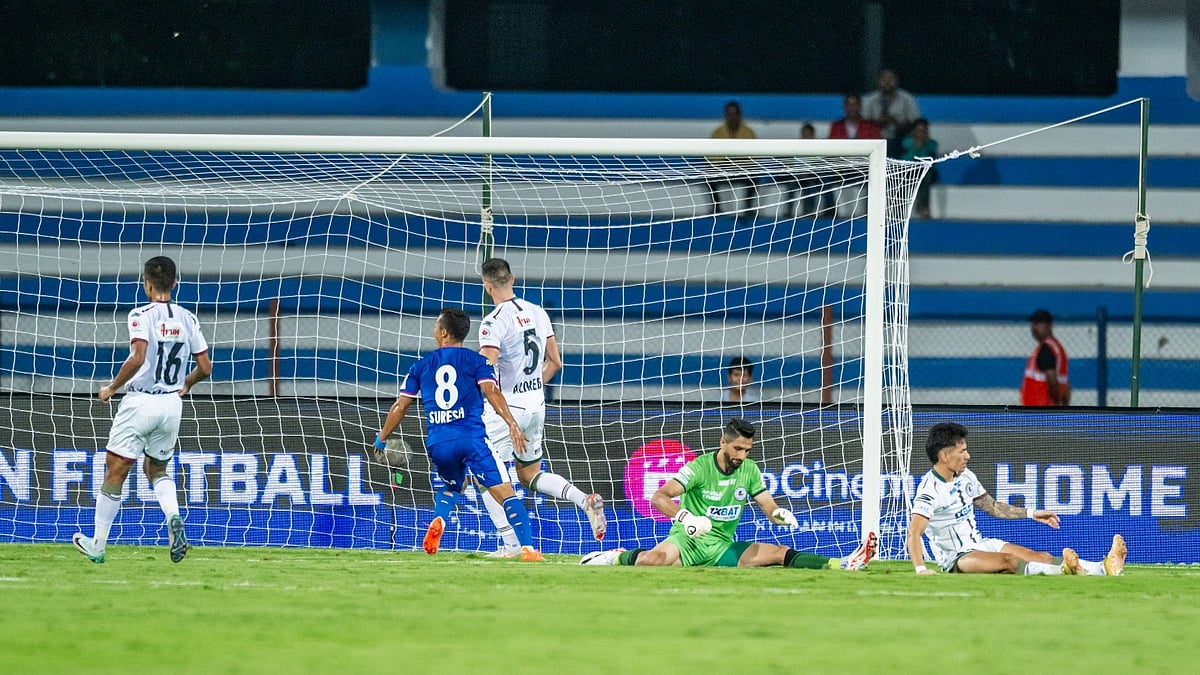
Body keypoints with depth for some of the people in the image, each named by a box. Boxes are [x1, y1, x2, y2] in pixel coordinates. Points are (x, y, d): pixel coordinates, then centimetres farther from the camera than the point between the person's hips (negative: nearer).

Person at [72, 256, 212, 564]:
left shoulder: (141, 315, -11)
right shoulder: (188, 319, 5)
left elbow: (138, 357, -24)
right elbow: (205, 368, 6)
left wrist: (112, 387, -11)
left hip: (140, 402, -5)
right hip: (172, 404, 5)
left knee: (116, 471, 4)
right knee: (157, 468, 22)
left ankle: (97, 546, 11)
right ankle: (173, 517, -8)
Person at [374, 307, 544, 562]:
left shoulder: (422, 366, 16)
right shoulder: (476, 361, 7)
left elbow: (400, 406, 17)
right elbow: (491, 392, -10)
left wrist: (382, 440, 29)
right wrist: (512, 425, -17)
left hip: (438, 444, 3)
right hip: (472, 439, -3)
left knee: (452, 486, 31)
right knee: (505, 492, -7)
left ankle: (438, 521, 1)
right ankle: (527, 548, -24)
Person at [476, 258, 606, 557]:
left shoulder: (494, 322, -17)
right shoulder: (537, 313, 6)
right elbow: (555, 362, 13)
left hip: (506, 407, -7)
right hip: (536, 404, 7)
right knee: (531, 475, 21)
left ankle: (510, 545, -5)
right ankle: (586, 500, 1)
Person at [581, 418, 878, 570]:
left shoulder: (749, 470, 6)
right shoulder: (700, 467, -11)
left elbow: (770, 508, 11)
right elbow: (659, 497, -17)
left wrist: (780, 515, -14)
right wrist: (686, 518, -34)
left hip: (724, 548, 5)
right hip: (689, 541, -5)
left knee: (782, 553, -9)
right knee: (653, 559, -35)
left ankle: (843, 565, -12)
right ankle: (617, 557, -6)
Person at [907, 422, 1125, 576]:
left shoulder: (965, 476, 9)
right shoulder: (930, 489, -18)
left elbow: (991, 506, 23)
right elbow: (914, 533, -26)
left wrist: (1030, 513, 20)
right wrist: (920, 569, -39)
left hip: (979, 543, 8)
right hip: (956, 558, -8)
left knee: (1040, 557, -9)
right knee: (1009, 561, -34)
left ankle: (1104, 568, -24)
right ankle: (1064, 571, -56)